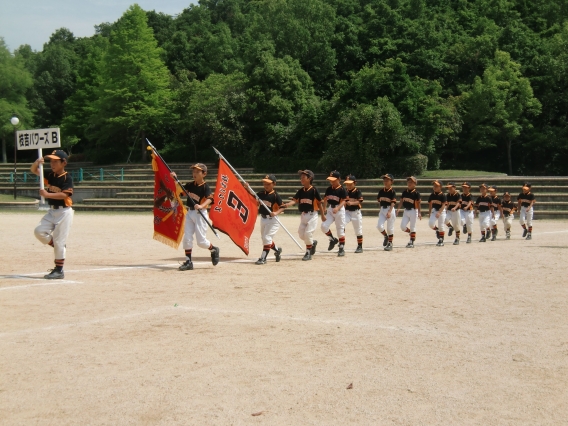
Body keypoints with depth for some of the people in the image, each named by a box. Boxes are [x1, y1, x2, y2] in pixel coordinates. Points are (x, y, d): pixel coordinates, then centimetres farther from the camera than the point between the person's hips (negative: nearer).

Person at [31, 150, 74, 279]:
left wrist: (47, 194, -29)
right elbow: (33, 170, 12)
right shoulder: (50, 176, 9)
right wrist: (38, 161, -9)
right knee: (39, 231, -7)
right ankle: (60, 248, 12)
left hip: (64, 212, -7)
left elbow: (64, 195, -23)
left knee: (59, 241, -5)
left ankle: (59, 270, 4)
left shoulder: (67, 178, -11)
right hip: (52, 211, 7)